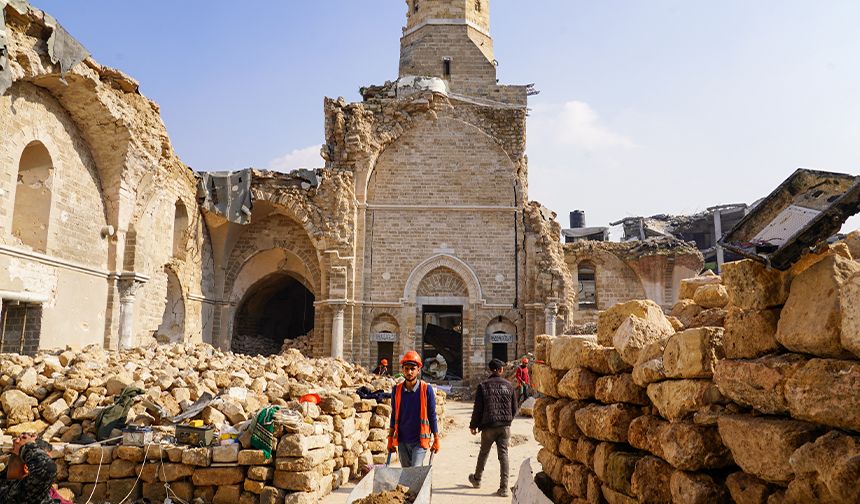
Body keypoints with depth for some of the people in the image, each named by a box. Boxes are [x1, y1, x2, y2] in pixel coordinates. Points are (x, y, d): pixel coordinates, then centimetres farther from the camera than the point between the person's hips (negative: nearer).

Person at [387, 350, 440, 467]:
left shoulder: (426, 389, -7)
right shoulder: (396, 389, 1)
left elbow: (432, 416, -1)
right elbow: (394, 416, 9)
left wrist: (436, 440, 1)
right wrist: (390, 440, 10)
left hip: (420, 440, -3)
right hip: (402, 440, 4)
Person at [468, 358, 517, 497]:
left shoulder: (483, 385, -5)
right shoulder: (508, 385, 3)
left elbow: (477, 408, -5)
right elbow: (514, 408, 9)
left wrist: (473, 425, 5)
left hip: (488, 426, -1)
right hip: (505, 427, 1)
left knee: (484, 452, 16)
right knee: (503, 454, 2)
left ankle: (477, 479, 34)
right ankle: (503, 487, -4)